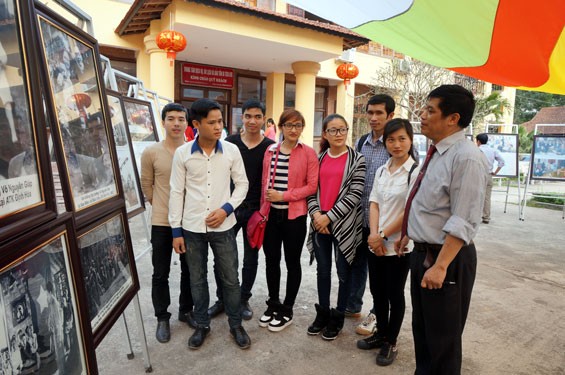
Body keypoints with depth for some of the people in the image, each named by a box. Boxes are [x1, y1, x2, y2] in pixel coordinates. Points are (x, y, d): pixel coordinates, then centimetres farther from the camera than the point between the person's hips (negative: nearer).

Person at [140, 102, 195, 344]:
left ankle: (186, 310, 35)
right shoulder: (150, 153, -7)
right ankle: (162, 318, 29)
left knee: (189, 270, 15)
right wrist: (162, 206, 9)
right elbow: (146, 186, 5)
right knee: (160, 273, 10)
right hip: (162, 222, -1)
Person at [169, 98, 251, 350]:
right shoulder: (182, 153, -4)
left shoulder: (231, 150, -4)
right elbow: (177, 193, 0)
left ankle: (235, 325, 31)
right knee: (197, 279, 15)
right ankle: (202, 325, 35)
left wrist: (226, 209, -12)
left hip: (223, 227, 0)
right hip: (192, 227, 1)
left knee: (230, 278, 10)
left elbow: (242, 184, 3)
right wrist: (176, 230, -1)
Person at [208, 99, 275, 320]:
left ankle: (244, 300, 31)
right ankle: (222, 299, 27)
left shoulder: (270, 147, -3)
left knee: (250, 258, 12)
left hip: (255, 210, -1)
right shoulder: (230, 142, 0)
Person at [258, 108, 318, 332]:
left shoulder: (308, 153, -6)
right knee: (271, 260, 13)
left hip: (294, 215, -4)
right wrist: (263, 207, 6)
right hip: (271, 214, 4)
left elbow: (312, 186, -11)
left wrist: (283, 196, -16)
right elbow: (264, 182, 10)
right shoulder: (270, 151, 7)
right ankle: (273, 304, 32)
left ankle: (287, 310, 25)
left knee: (292, 262, 10)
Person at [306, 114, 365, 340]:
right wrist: (315, 214, -9)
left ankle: (338, 317, 26)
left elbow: (354, 195, -12)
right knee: (323, 270, 15)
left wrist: (329, 217, -15)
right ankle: (322, 313, 31)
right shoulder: (318, 158, 7)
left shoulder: (357, 160, -5)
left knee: (343, 271, 8)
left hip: (343, 224, -3)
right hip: (319, 223, 4)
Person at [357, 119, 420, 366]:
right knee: (377, 292, 16)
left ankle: (390, 342, 28)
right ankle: (381, 333, 36)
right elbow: (374, 204, 4)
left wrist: (383, 235, -11)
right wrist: (374, 235, -9)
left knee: (394, 295, 10)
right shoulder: (381, 171, 7)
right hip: (376, 243, 6)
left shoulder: (416, 172, -13)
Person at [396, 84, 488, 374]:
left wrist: (440, 266, -26)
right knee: (421, 327, 25)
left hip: (447, 258, -9)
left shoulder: (466, 158, -22)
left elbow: (463, 222, -25)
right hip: (421, 251, 9)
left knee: (443, 339, 10)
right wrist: (408, 234, 20)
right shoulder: (436, 153, 7)